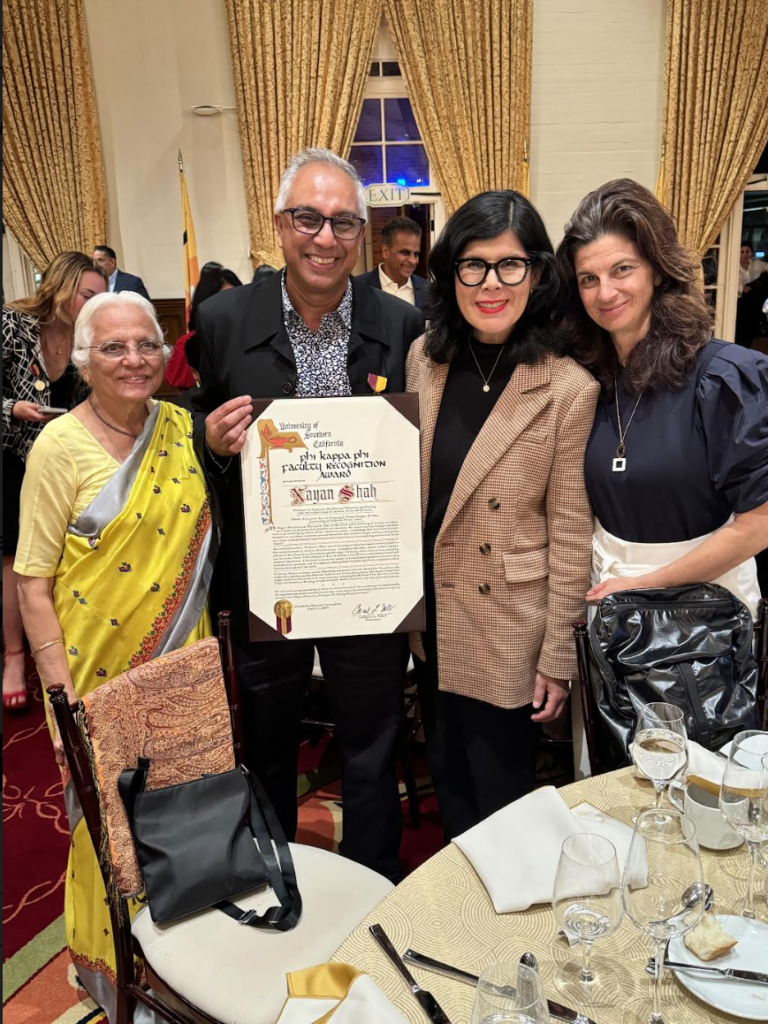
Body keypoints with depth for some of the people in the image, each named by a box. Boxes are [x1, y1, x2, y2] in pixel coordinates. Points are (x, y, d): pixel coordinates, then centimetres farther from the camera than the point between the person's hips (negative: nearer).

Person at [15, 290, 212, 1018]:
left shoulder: (185, 430, 1)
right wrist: (62, 694, -13)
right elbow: (33, 581, -11)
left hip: (183, 664, 4)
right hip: (99, 671, -4)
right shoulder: (60, 446, -11)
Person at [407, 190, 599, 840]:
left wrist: (559, 657, -9)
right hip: (431, 614, 5)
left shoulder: (568, 389, -17)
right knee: (447, 780, 24)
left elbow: (570, 534, -13)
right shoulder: (425, 359, -3)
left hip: (507, 632, -5)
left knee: (499, 798, 15)